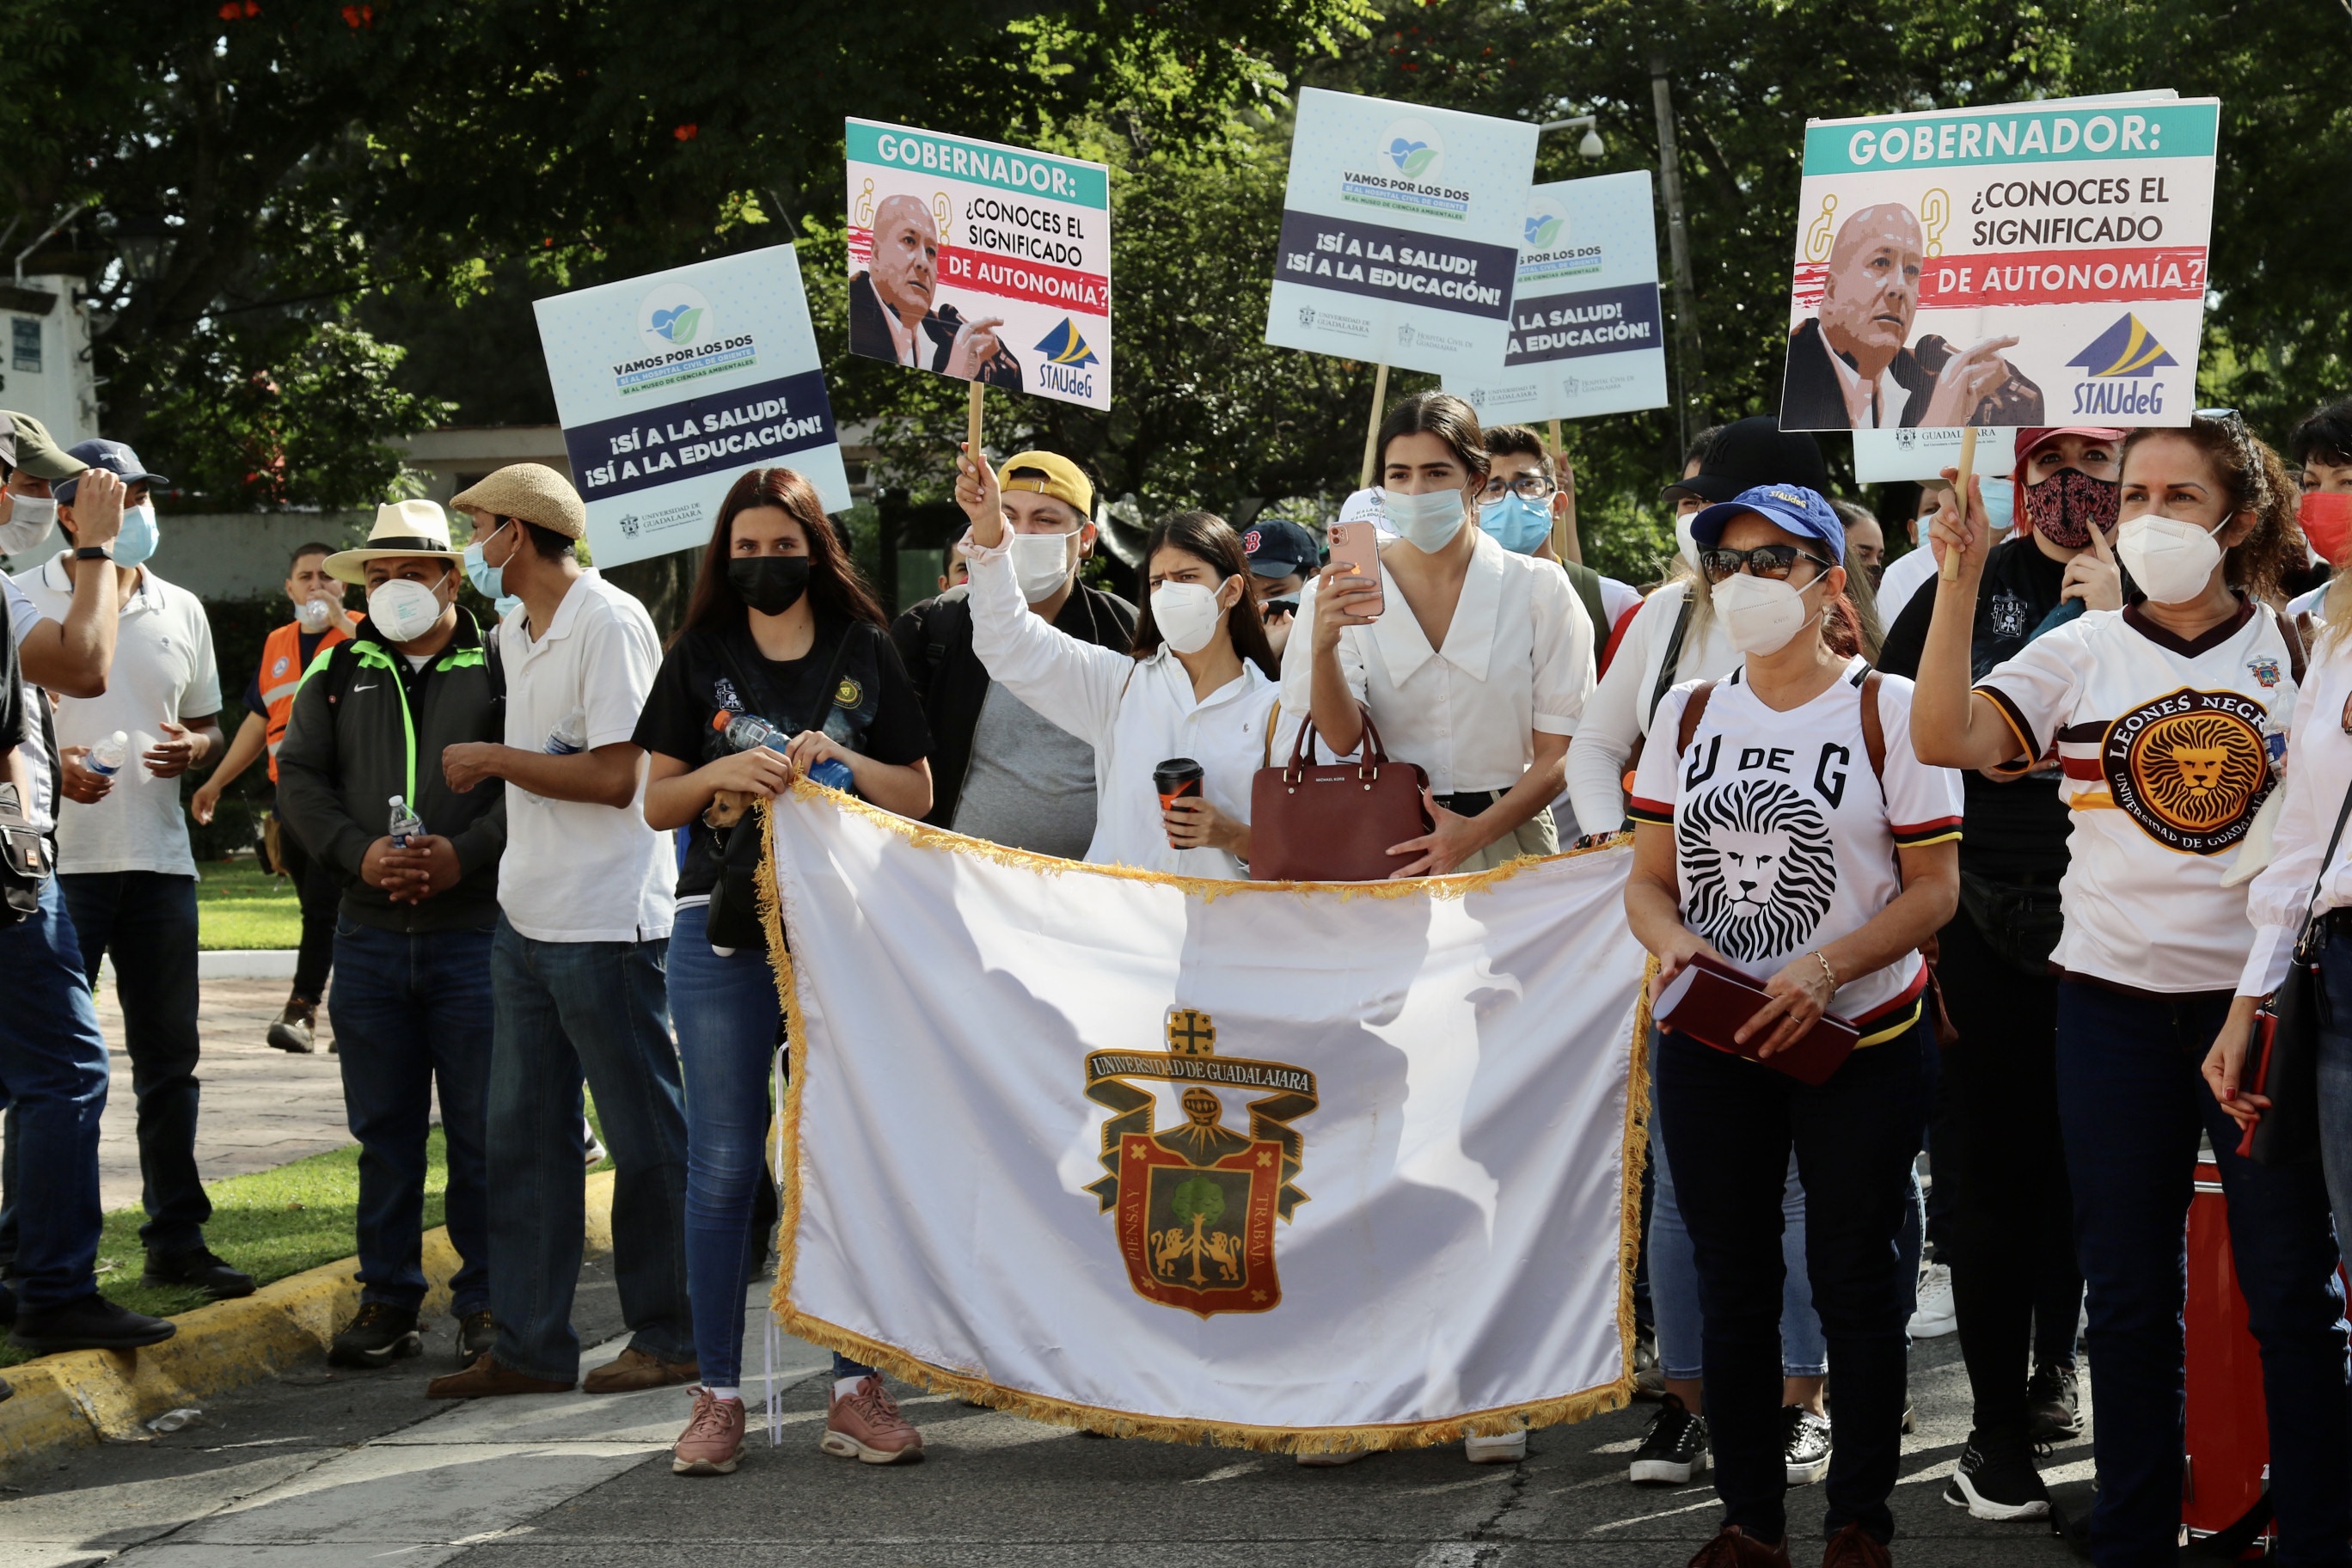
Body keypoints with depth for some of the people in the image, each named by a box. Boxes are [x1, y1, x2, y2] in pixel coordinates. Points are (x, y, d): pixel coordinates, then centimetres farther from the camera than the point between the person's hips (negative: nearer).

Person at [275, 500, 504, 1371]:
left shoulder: (500, 667, 2)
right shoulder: (338, 673, 12)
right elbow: (299, 775, 6)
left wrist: (466, 854, -17)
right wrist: (358, 851, -10)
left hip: (477, 930, -3)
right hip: (370, 934, 3)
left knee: (483, 1127, 0)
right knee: (384, 1129, 8)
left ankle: (486, 1301, 9)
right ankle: (387, 1299, 16)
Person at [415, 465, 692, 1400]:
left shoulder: (610, 624, -14)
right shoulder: (515, 630, 15)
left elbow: (614, 775, -20)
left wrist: (493, 759, -12)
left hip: (605, 924, -9)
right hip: (526, 918, 9)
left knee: (644, 1135, 0)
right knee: (522, 1133, 9)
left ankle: (670, 1338, 9)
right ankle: (530, 1346, 13)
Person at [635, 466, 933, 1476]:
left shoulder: (864, 654, 8)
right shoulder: (701, 656, 8)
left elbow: (918, 796, 9)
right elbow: (655, 803, 8)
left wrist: (839, 757, -8)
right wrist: (721, 772, -11)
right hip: (722, 934, 0)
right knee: (723, 1165, -1)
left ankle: (854, 1390, 6)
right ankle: (719, 1394, 5)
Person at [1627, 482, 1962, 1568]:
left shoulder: (1887, 709, -5)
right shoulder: (1690, 712, 9)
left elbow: (1934, 886, -7)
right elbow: (1648, 877, 10)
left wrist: (1823, 967, -20)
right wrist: (1672, 940, -12)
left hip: (1858, 1043, -4)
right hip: (1709, 1046, 4)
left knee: (1855, 1284, 3)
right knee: (1731, 1284, 8)